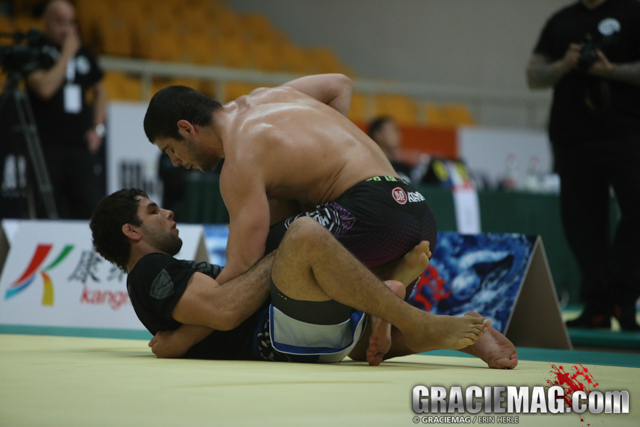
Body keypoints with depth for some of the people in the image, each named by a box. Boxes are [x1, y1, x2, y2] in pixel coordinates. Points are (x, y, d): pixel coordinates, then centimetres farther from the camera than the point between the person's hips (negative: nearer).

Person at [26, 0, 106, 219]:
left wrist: (97, 128, 12)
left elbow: (99, 91, 26)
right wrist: (66, 54, -10)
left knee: (92, 207, -6)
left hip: (81, 147, 4)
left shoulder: (84, 54, 15)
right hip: (48, 148, -4)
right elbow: (45, 88, -18)